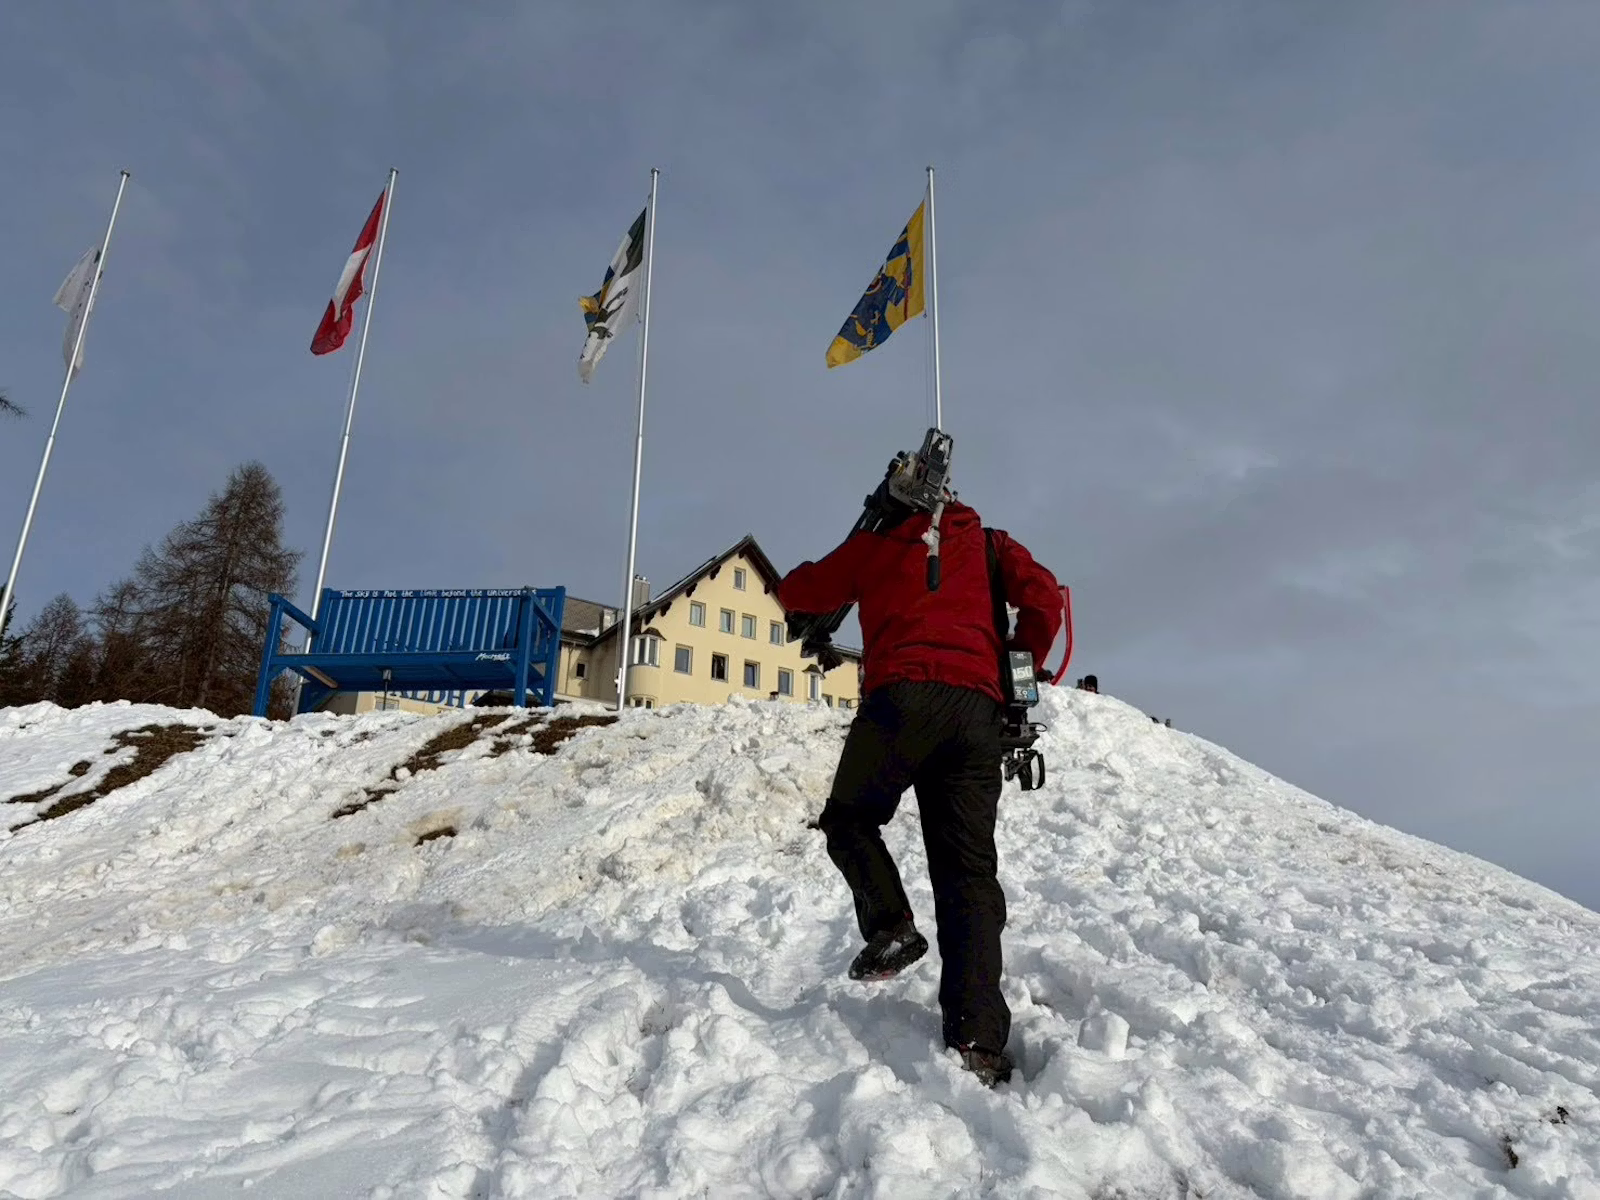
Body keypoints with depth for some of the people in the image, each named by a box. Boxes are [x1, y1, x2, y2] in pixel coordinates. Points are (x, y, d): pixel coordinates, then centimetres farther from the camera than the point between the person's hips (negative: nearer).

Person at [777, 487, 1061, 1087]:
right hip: (977, 708, 3)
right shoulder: (987, 542, 25)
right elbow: (1043, 599, 9)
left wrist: (813, 573, 50)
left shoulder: (875, 544, 21)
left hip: (904, 694, -2)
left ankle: (890, 926, -5)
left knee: (849, 819, 20)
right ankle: (978, 1041, -9)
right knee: (970, 870, 1)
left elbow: (797, 593, 28)